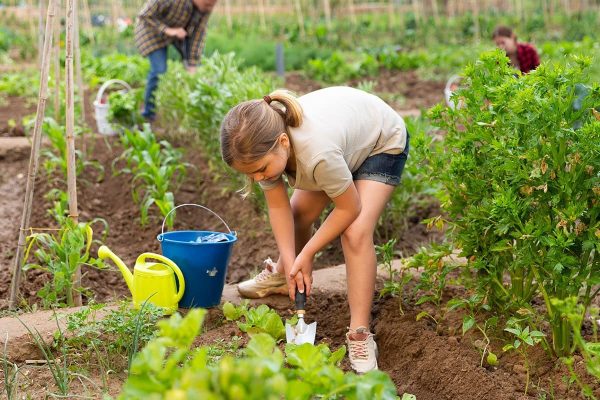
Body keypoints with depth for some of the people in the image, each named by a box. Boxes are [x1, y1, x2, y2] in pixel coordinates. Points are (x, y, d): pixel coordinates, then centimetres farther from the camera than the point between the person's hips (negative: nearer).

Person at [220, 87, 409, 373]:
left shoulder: (318, 154, -45)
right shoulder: (262, 146, -27)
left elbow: (349, 209, -28)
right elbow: (278, 206, -15)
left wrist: (307, 255, -19)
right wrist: (291, 264, -21)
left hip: (384, 142, -6)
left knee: (356, 233, -23)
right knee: (298, 213, 11)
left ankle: (360, 337, -16)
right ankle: (282, 275, 41)